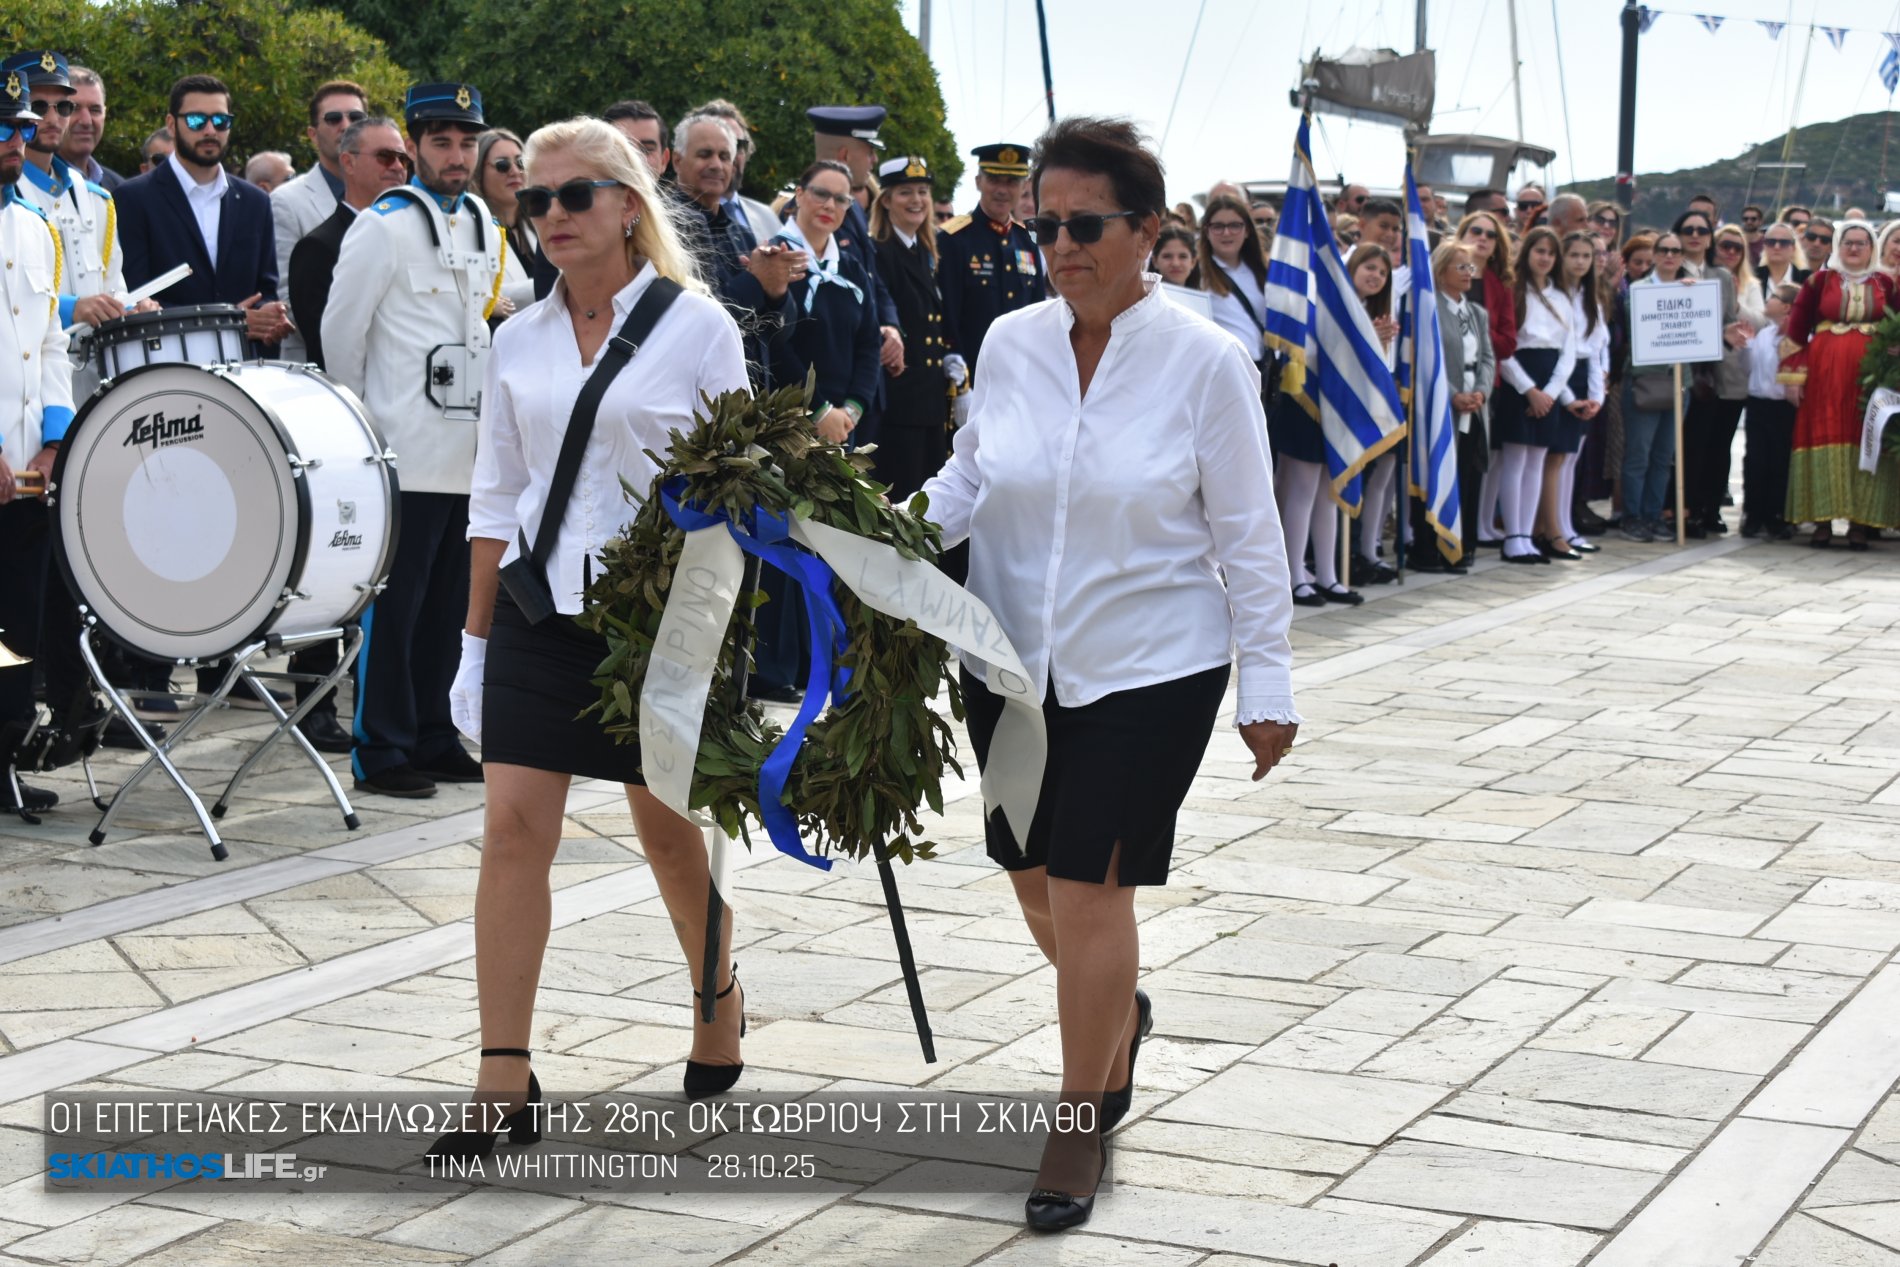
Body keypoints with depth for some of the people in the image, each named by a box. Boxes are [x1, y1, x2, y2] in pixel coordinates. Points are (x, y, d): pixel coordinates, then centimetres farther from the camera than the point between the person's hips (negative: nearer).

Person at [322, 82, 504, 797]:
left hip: (469, 450, 7)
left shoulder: (483, 224, 13)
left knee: (446, 602, 12)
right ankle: (381, 752, 4)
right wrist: (364, 428, 0)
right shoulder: (384, 226, -8)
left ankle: (432, 738, 21)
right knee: (395, 605, -3)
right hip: (408, 452, -7)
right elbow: (341, 332, -6)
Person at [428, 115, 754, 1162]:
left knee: (668, 831, 8)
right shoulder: (518, 342, 8)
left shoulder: (696, 325, -4)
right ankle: (505, 1083, 0)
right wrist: (475, 642, 9)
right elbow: (496, 500, 11)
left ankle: (720, 1006, 35)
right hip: (538, 609, 3)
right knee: (513, 828, -5)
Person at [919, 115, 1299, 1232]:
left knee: (1090, 887, -4)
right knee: (1033, 875, 15)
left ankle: (1082, 1122, 15)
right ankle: (1117, 1010, 47)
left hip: (1147, 669, -4)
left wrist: (1269, 682, -5)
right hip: (1013, 661, 5)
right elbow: (967, 483, 10)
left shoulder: (1206, 363, -11)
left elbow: (1248, 535, -6)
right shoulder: (1011, 343, -1)